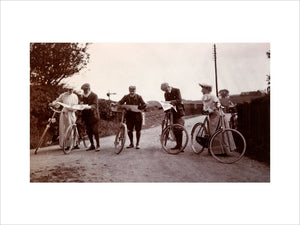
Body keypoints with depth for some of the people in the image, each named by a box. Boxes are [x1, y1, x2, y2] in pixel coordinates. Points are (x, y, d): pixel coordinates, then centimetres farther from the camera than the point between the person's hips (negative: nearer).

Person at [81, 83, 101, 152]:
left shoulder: (94, 95, -7)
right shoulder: (83, 96, 12)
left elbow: (95, 105, -18)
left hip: (94, 116, -6)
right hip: (86, 117, 6)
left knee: (95, 131, -5)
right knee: (89, 132, 8)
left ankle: (98, 145, 4)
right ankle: (92, 145, 18)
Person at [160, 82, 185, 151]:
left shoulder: (176, 90, -6)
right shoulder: (166, 94, 12)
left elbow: (179, 100, -16)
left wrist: (172, 101, -28)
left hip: (178, 112, -6)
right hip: (172, 112, 6)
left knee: (179, 129, -10)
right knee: (174, 130, 6)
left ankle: (180, 145, -5)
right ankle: (178, 144, 15)